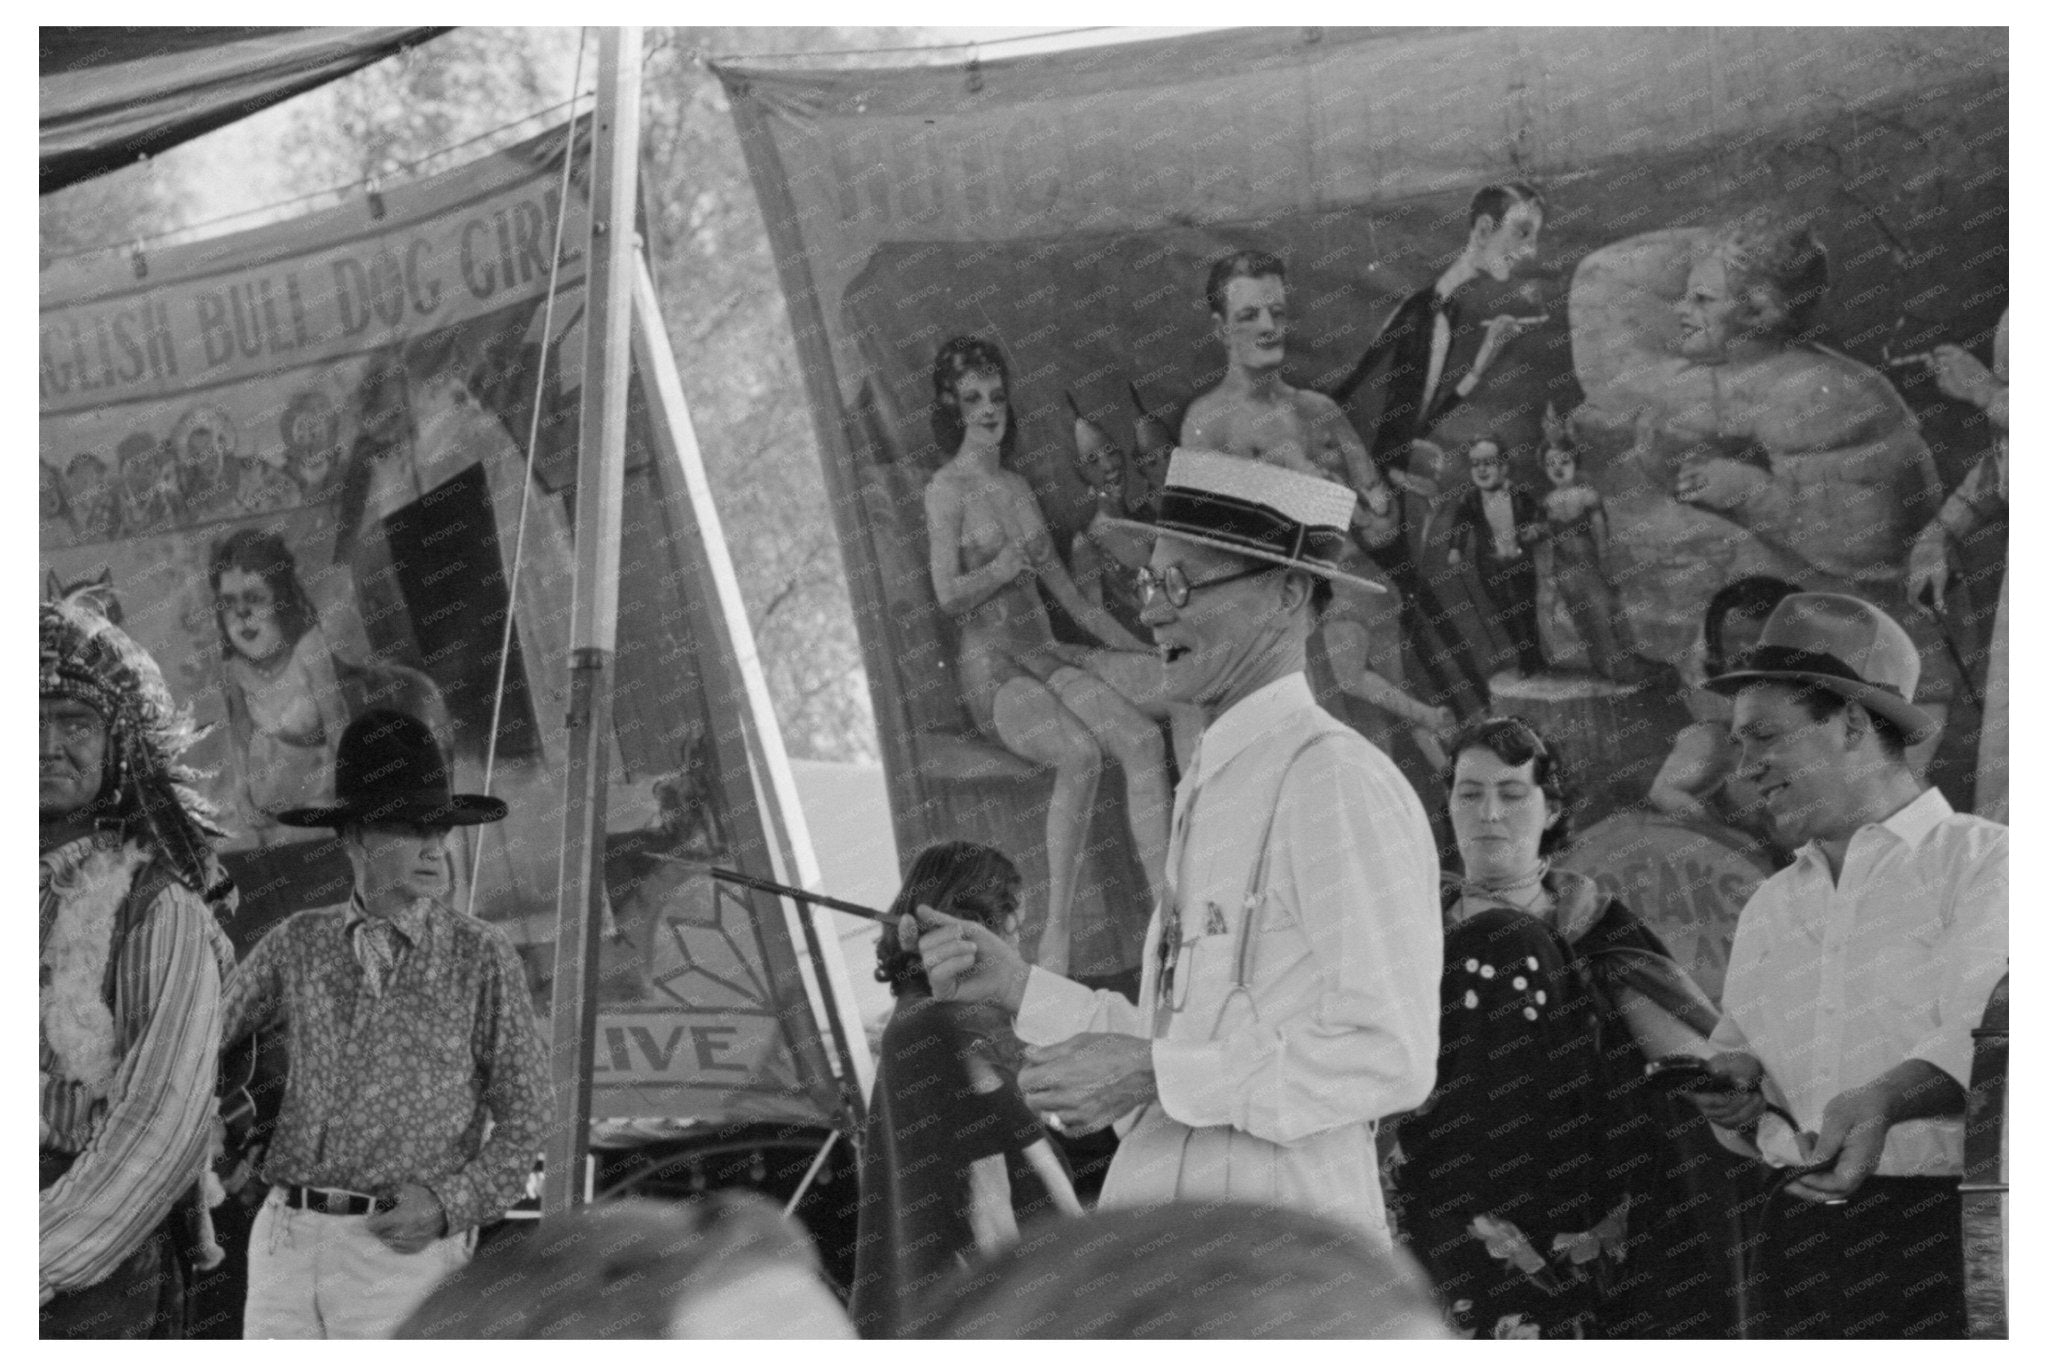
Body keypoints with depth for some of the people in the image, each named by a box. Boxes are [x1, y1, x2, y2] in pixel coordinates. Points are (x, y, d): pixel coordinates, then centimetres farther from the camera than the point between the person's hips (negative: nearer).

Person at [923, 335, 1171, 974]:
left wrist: (1135, 647, 20)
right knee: (1080, 753, -33)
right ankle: (1056, 934, -31)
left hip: (1044, 653, 6)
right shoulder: (946, 489, -2)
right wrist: (1012, 563, -8)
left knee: (1144, 738, -21)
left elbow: (1063, 588, 22)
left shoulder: (1016, 485, 18)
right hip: (991, 668, -6)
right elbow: (949, 594, -10)